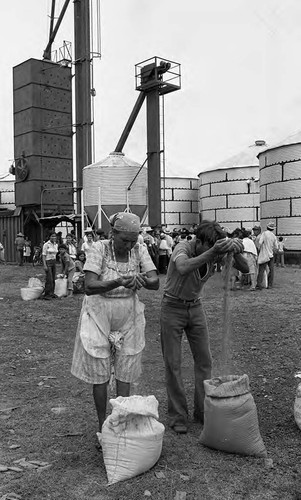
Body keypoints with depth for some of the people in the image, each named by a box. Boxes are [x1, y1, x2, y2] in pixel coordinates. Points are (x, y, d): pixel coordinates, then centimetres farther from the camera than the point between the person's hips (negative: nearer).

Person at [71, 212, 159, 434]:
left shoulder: (140, 250, -8)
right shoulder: (99, 248, -17)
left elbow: (155, 283, -14)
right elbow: (89, 287, -25)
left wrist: (141, 279, -37)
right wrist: (118, 282, -41)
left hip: (128, 316, 3)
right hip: (99, 314, -2)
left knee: (125, 374, 9)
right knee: (100, 374, 6)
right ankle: (102, 425, 23)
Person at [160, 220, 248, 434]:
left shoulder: (216, 252, -12)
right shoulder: (183, 248, -27)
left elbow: (245, 269, -16)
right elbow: (183, 268, -50)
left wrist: (235, 252, -36)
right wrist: (211, 252, -58)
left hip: (195, 307, 5)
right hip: (173, 307, -5)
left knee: (204, 360, 6)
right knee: (173, 364, 0)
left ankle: (203, 411, 19)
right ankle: (178, 416, 12)